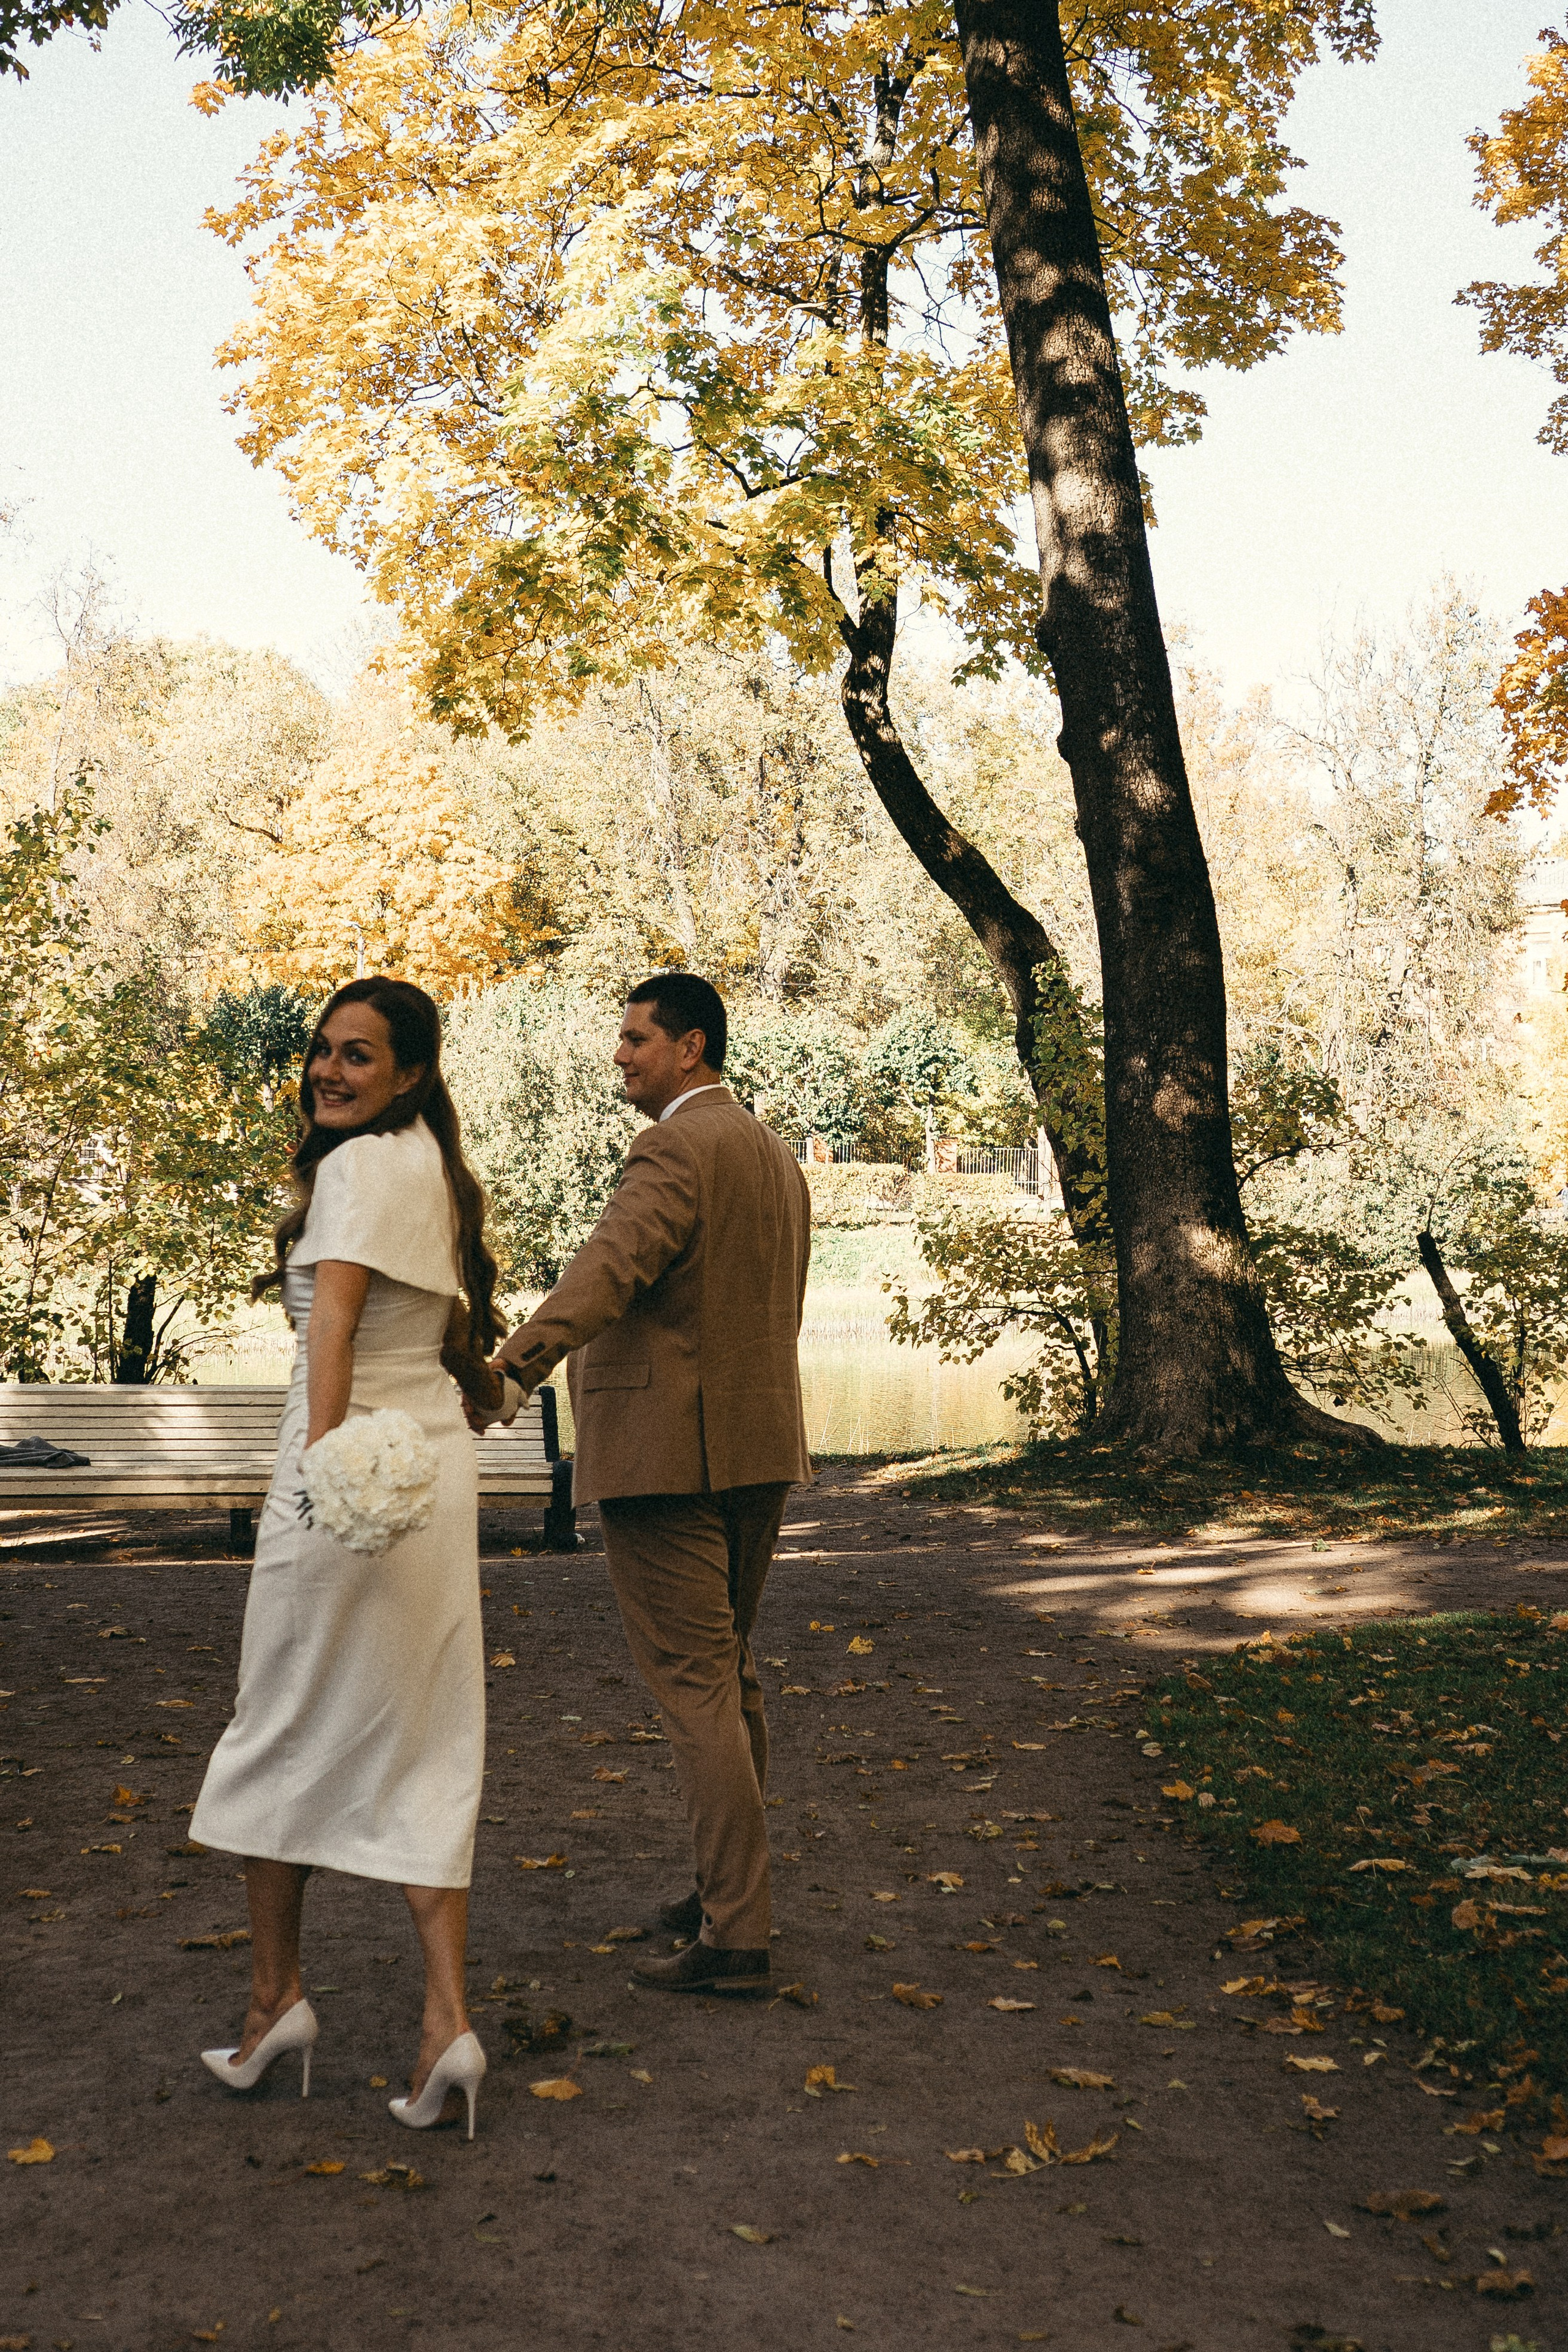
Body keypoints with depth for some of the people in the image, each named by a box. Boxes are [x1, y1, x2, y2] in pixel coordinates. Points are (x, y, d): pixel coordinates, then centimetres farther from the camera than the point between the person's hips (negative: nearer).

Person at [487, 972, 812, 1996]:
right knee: (729, 1672, 19)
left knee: (693, 1684, -5)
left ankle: (734, 1936, -1)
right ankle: (735, 1889, 30)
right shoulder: (776, 1156, 16)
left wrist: (511, 1368, -43)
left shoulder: (676, 1149, -13)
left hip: (668, 1451, -9)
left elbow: (611, 1267, -31)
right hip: (757, 1448, 10)